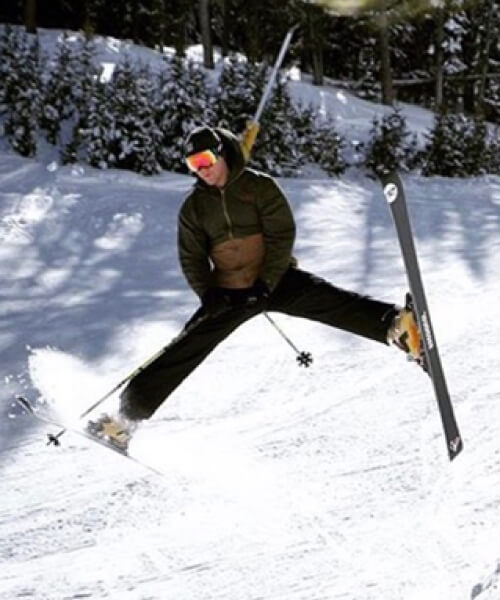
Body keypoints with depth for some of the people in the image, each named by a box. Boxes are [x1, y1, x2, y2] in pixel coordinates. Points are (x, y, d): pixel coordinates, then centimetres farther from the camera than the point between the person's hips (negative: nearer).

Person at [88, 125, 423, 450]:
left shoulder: (260, 186, -5)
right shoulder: (194, 207, 5)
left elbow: (282, 235, -10)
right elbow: (192, 258, 6)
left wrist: (266, 284, -18)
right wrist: (208, 294, -11)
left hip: (276, 280, -2)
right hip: (229, 292, 3)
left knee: (334, 303, -27)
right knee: (185, 351, -2)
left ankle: (394, 324, -46)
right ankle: (130, 414, 1)